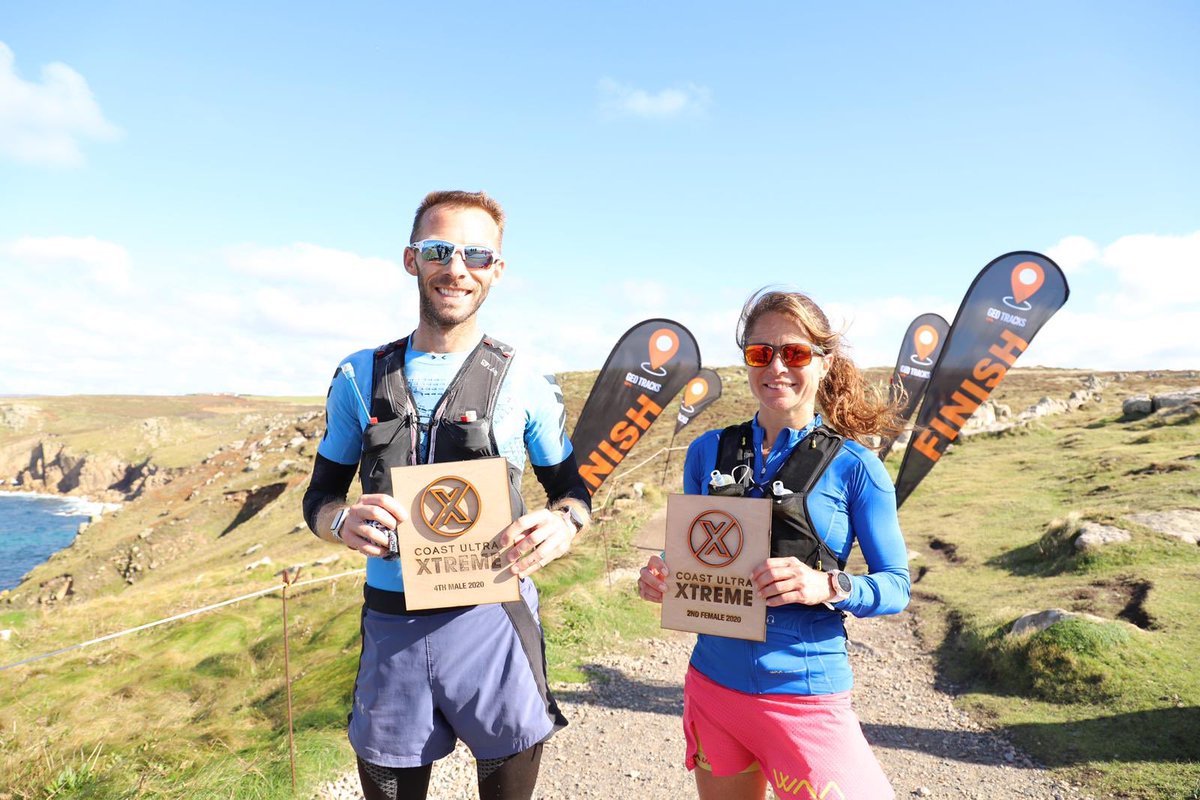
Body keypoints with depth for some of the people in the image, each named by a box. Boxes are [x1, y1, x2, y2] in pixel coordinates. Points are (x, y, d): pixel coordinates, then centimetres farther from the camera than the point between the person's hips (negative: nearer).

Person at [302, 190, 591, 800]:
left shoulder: (524, 383, -3)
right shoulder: (359, 378, 3)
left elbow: (571, 486, 5)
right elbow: (320, 495, 9)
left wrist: (563, 523, -19)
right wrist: (342, 521, -14)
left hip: (492, 620, -1)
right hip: (389, 626, 2)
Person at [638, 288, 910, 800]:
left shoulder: (853, 466, -8)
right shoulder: (709, 452, 2)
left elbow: (896, 585, -4)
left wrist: (828, 586, -23)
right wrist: (661, 575, -10)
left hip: (804, 695, -3)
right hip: (711, 684, 4)